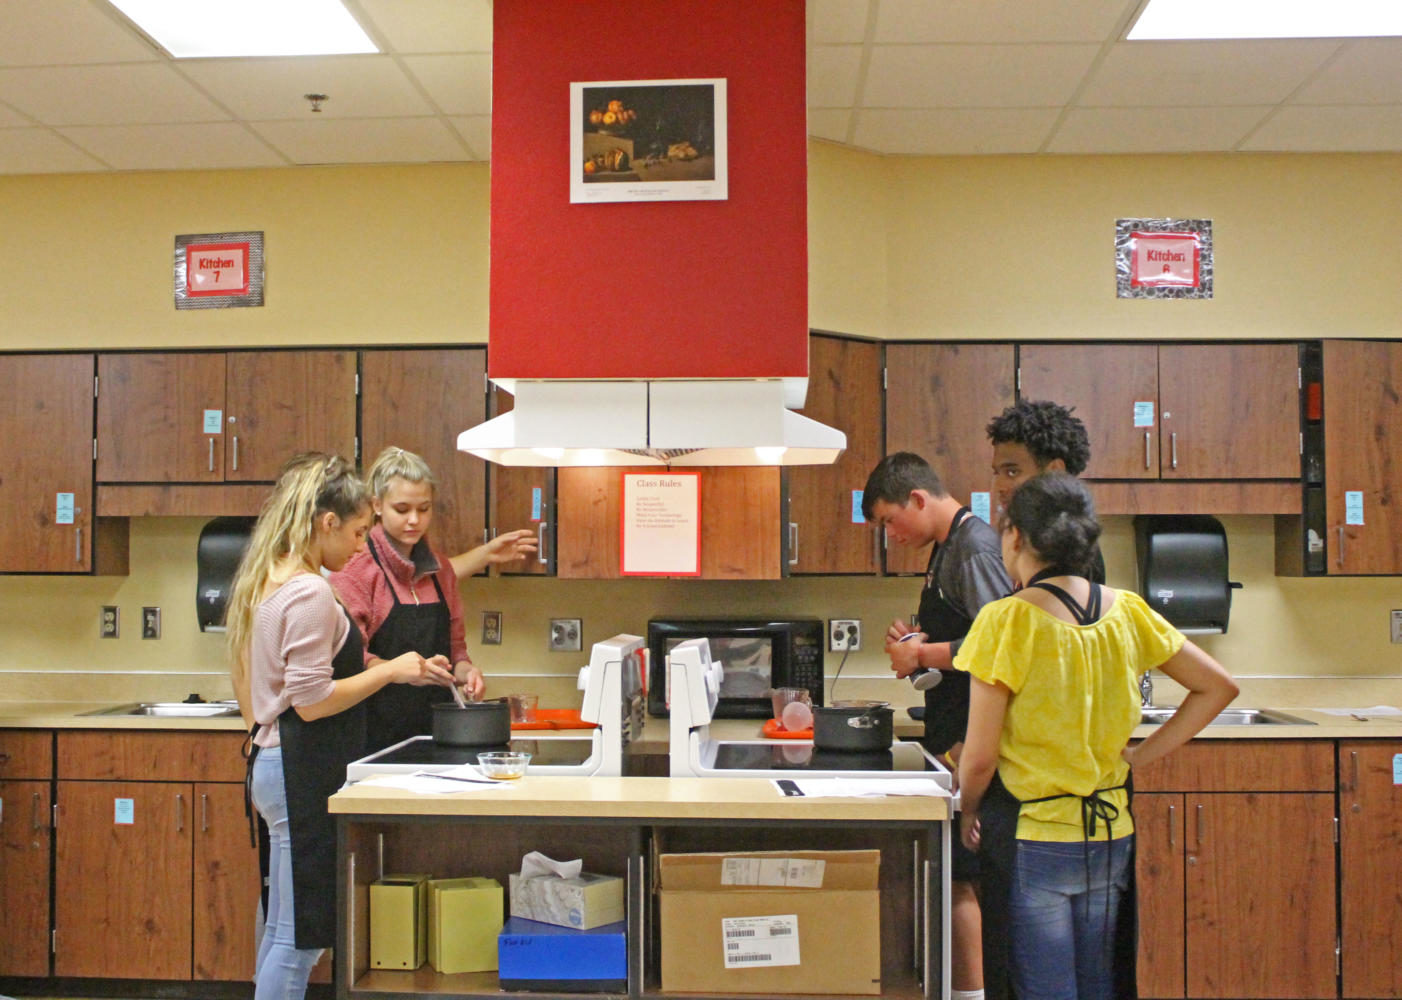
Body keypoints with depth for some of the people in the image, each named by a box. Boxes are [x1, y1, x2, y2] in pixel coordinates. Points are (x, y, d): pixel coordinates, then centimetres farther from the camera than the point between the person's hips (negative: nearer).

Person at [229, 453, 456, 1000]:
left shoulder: (268, 582, 14)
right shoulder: (310, 592, -17)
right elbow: (312, 701, -20)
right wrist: (389, 671, -12)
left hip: (275, 763, 11)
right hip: (303, 773, -11)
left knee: (282, 931, 17)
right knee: (299, 936, -3)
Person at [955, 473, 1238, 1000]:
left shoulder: (1007, 621, -15)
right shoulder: (1126, 611, 1)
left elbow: (980, 756, -14)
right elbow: (1219, 686, 10)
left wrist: (967, 811, 5)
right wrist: (1139, 756, 9)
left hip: (1032, 841, -5)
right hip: (1111, 836, 6)